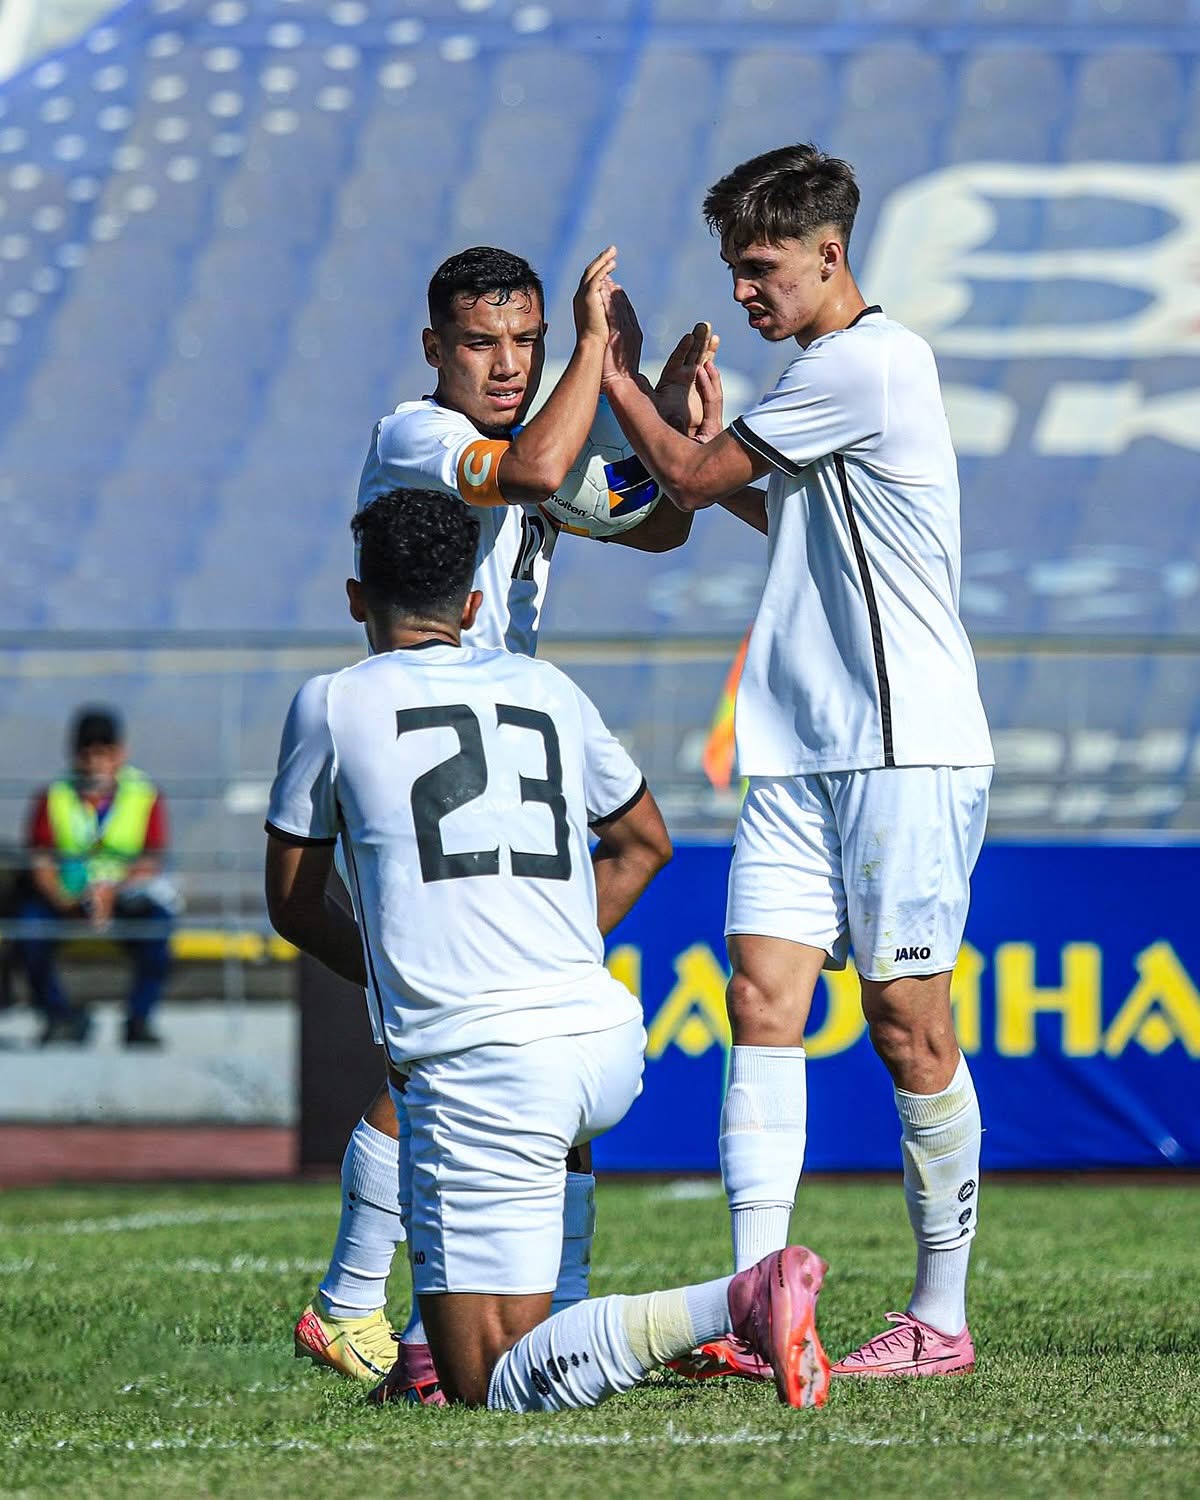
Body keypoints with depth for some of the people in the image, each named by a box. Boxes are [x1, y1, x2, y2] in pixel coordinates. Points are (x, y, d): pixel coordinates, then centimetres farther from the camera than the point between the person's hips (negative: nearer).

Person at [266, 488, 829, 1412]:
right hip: (610, 1042, 6)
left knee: (493, 1388, -8)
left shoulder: (332, 703, 7)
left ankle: (731, 1306, -26)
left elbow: (294, 907, 17)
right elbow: (645, 842, 33)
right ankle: (442, 1353, 32)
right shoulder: (545, 689, 18)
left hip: (480, 1062, -6)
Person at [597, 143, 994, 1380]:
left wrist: (615, 374, 9)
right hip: (798, 753, 8)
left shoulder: (871, 361, -12)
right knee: (761, 999, -4)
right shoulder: (821, 373, 17)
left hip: (905, 751, -8)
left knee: (907, 1023, -3)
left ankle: (941, 1315, 5)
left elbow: (690, 479, -6)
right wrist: (709, 424, 18)